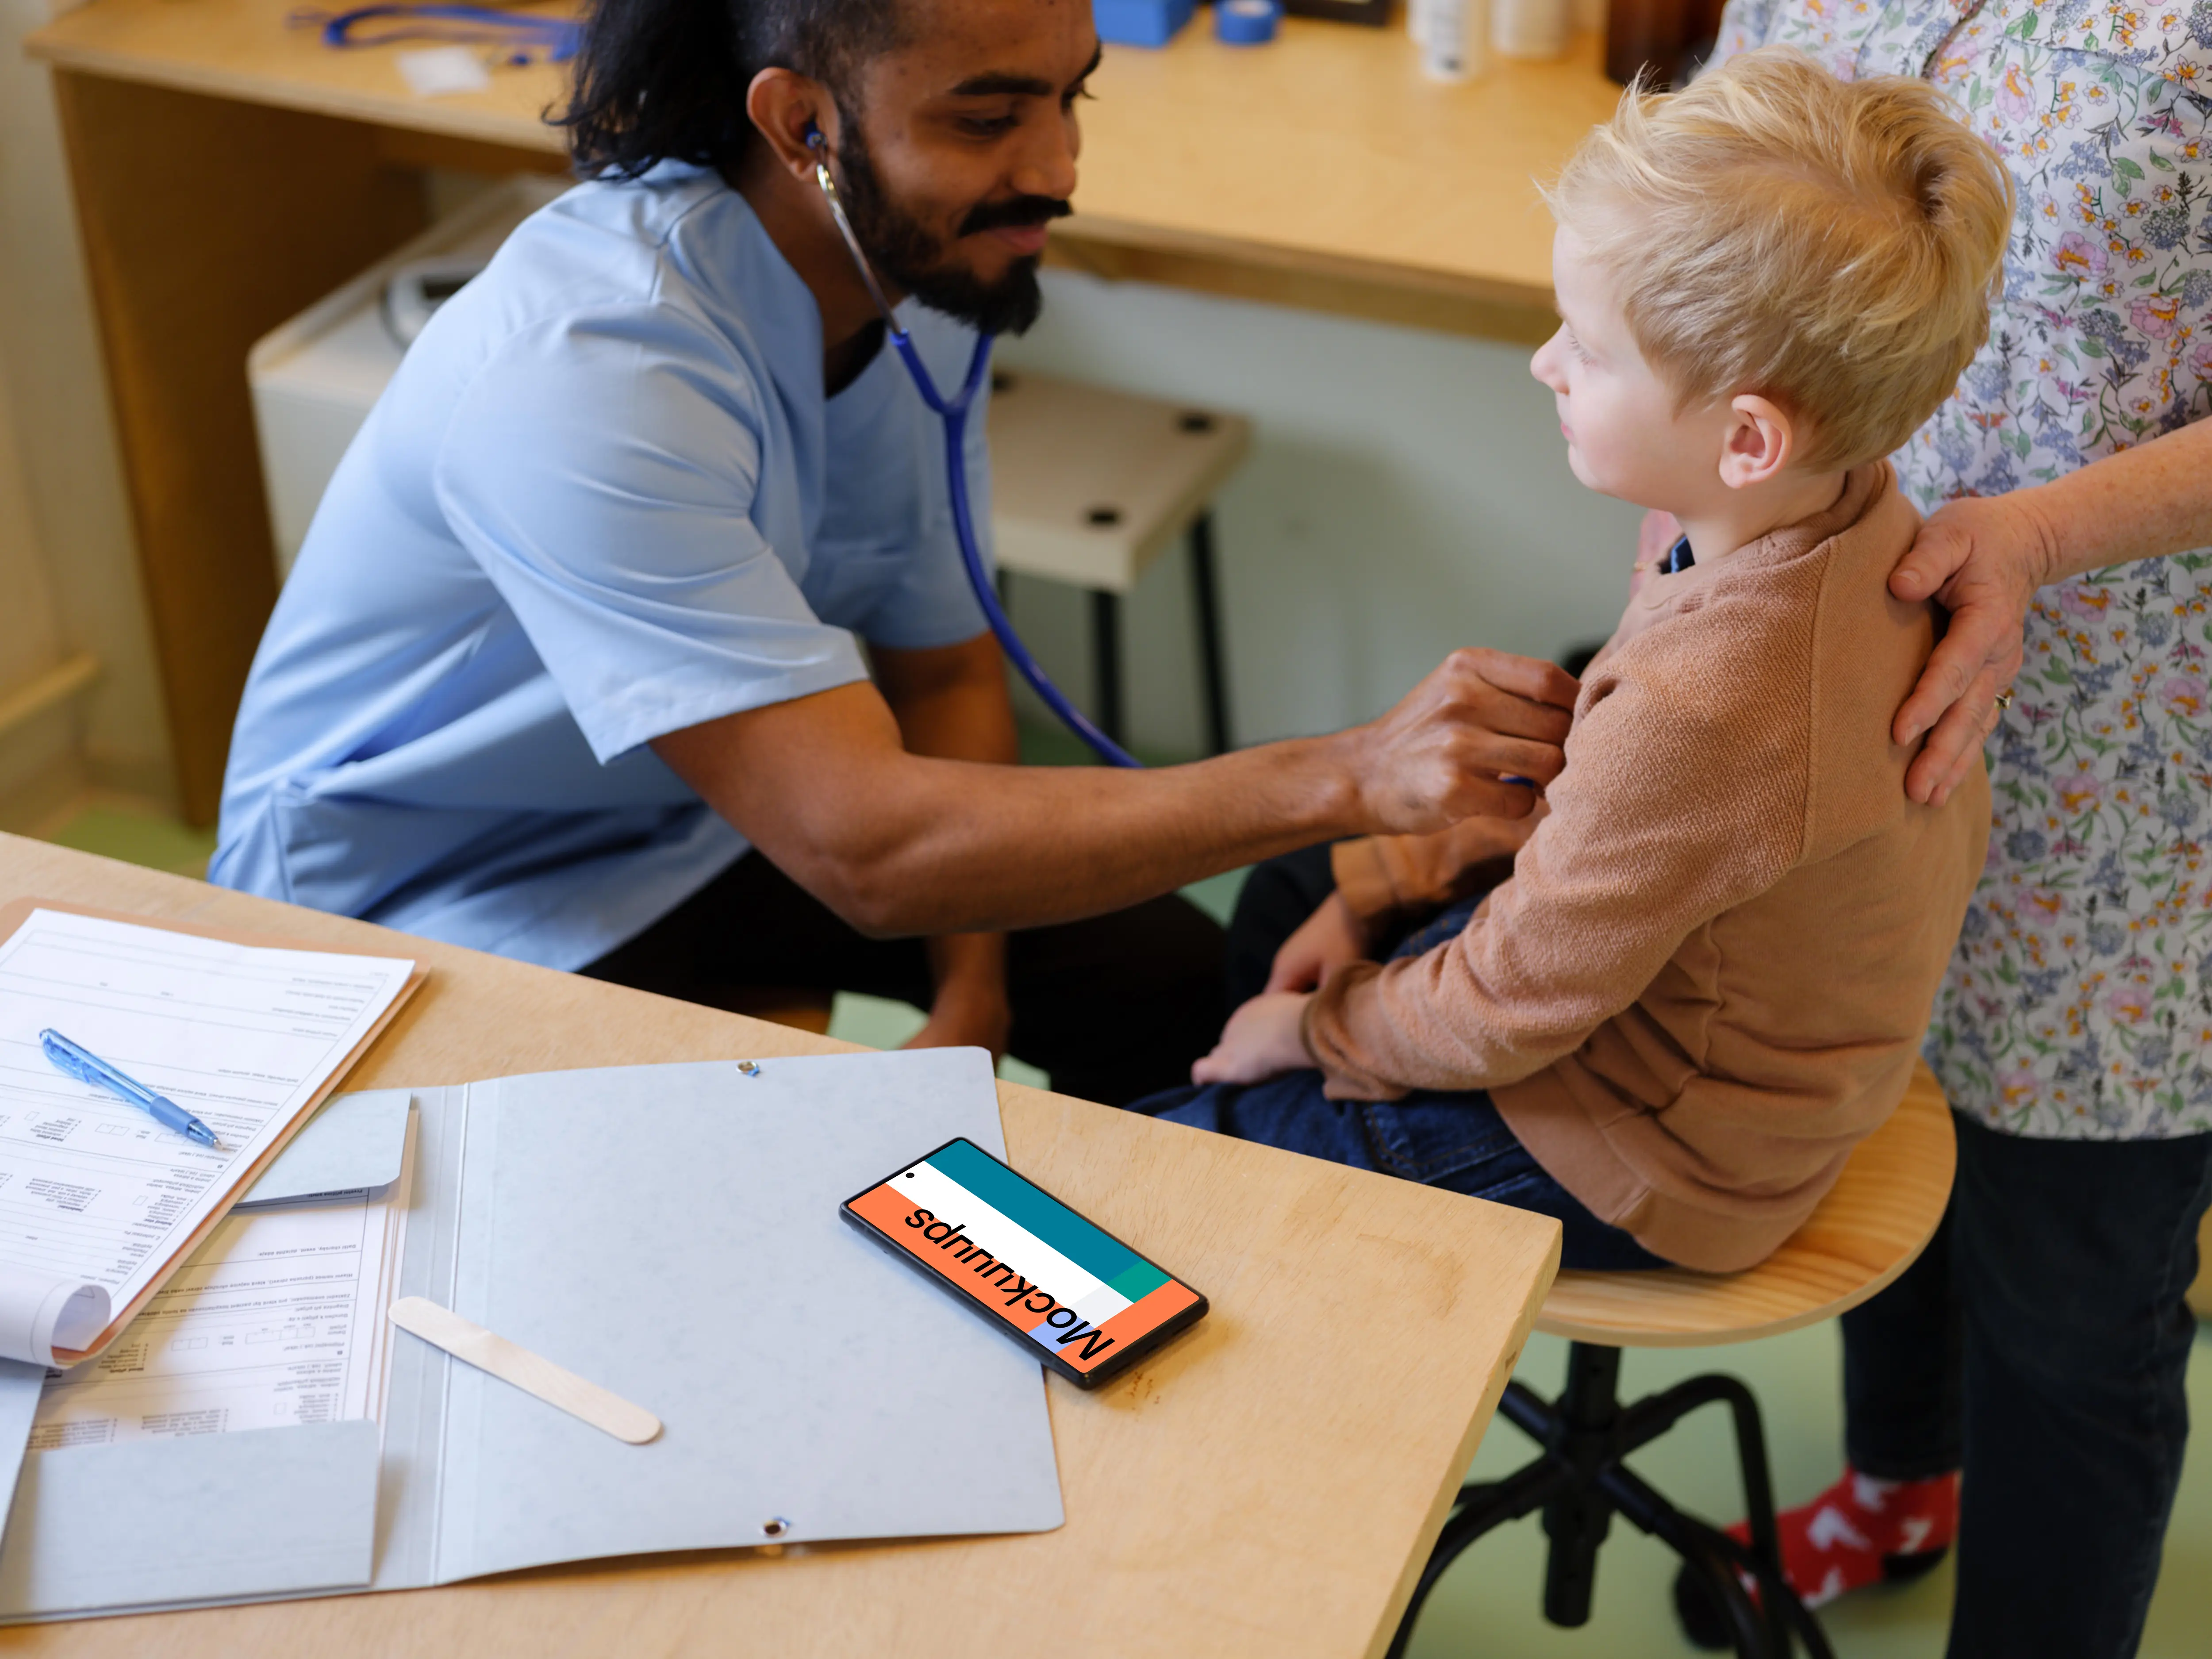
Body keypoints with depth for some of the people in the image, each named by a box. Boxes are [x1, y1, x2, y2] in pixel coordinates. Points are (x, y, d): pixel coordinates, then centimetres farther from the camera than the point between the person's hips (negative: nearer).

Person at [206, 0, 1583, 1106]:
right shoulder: (582, 375, -36)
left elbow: (944, 672, 3)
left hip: (700, 818, 7)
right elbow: (863, 845, -41)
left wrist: (968, 999, -10)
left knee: (1173, 983, 0)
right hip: (440, 909, -7)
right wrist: (1344, 780, -46)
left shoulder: (924, 274, -10)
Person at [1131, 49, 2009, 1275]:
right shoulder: (1862, 524, -11)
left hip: (1633, 1173, -9)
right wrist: (1381, 876, 6)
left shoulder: (1699, 715, -39)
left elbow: (1498, 1016, -24)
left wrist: (1315, 1033, -6)